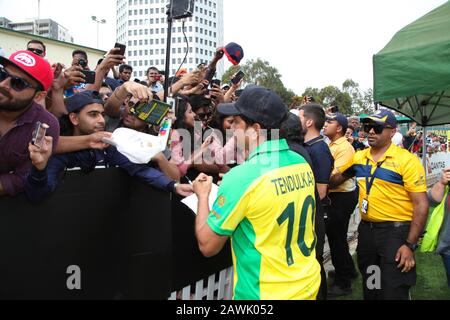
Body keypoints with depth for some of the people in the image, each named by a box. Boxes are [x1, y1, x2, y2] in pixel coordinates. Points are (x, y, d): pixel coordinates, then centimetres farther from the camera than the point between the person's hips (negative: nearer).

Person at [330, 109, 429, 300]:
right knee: (369, 288, 20)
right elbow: (338, 178, 20)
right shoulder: (358, 157, 3)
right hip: (366, 229, 5)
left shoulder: (407, 160, -13)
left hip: (396, 231, -5)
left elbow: (421, 204, -15)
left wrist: (410, 244, -18)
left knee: (393, 292, 3)